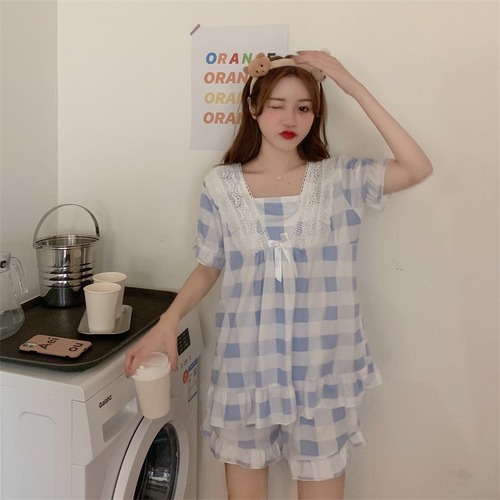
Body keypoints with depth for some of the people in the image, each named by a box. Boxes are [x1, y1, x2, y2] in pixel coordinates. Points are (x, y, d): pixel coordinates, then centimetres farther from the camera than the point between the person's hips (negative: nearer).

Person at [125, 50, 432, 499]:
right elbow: (209, 268, 5)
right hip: (245, 370, 1)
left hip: (322, 374, 0)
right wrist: (169, 320, -11)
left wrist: (354, 87, -18)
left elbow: (418, 168, -18)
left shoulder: (339, 179, -4)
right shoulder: (222, 185, -2)